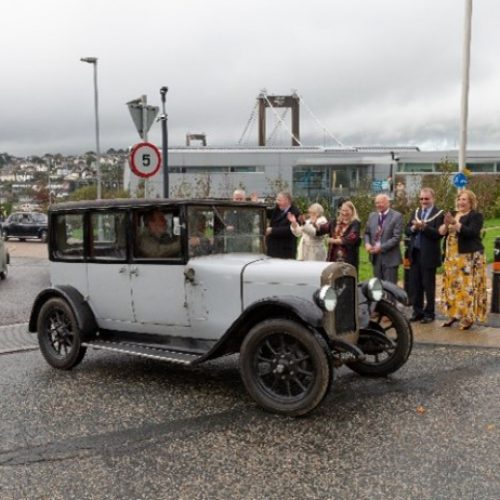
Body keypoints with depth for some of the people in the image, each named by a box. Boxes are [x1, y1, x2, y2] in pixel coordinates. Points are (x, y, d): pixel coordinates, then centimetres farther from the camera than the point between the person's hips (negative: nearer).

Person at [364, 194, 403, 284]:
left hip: (390, 258, -5)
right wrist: (367, 244, -5)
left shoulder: (397, 216, -7)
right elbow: (367, 233, 16)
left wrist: (381, 247, -19)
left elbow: (396, 237, -14)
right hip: (376, 257, 5)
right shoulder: (372, 216, 11)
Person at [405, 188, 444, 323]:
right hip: (414, 253, 6)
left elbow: (438, 234, -18)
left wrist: (424, 226, -27)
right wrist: (414, 228, -13)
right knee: (414, 285, 10)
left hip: (428, 255, -6)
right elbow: (407, 230, 7)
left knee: (428, 286, 4)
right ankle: (417, 312, 21)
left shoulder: (439, 214, -7)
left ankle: (429, 313, 14)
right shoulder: (416, 212, 13)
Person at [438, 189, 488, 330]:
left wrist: (455, 223, -23)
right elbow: (441, 232, 7)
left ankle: (468, 317, -1)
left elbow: (472, 232, -19)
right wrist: (446, 224, -13)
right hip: (452, 256, 6)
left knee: (467, 286, -7)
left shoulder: (476, 215, -4)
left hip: (469, 256, -6)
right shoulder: (452, 214, 16)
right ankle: (454, 313, 16)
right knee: (452, 285, 7)